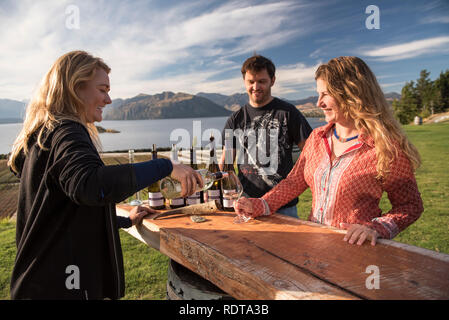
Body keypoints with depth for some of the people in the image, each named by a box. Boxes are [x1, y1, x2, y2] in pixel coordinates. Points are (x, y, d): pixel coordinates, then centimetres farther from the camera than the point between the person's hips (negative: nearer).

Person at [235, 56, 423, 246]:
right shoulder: (317, 137, 7)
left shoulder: (384, 148, -11)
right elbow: (294, 182, 11)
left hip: (355, 249, -5)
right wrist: (260, 206, -2)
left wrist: (376, 228, -19)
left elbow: (411, 205, -2)